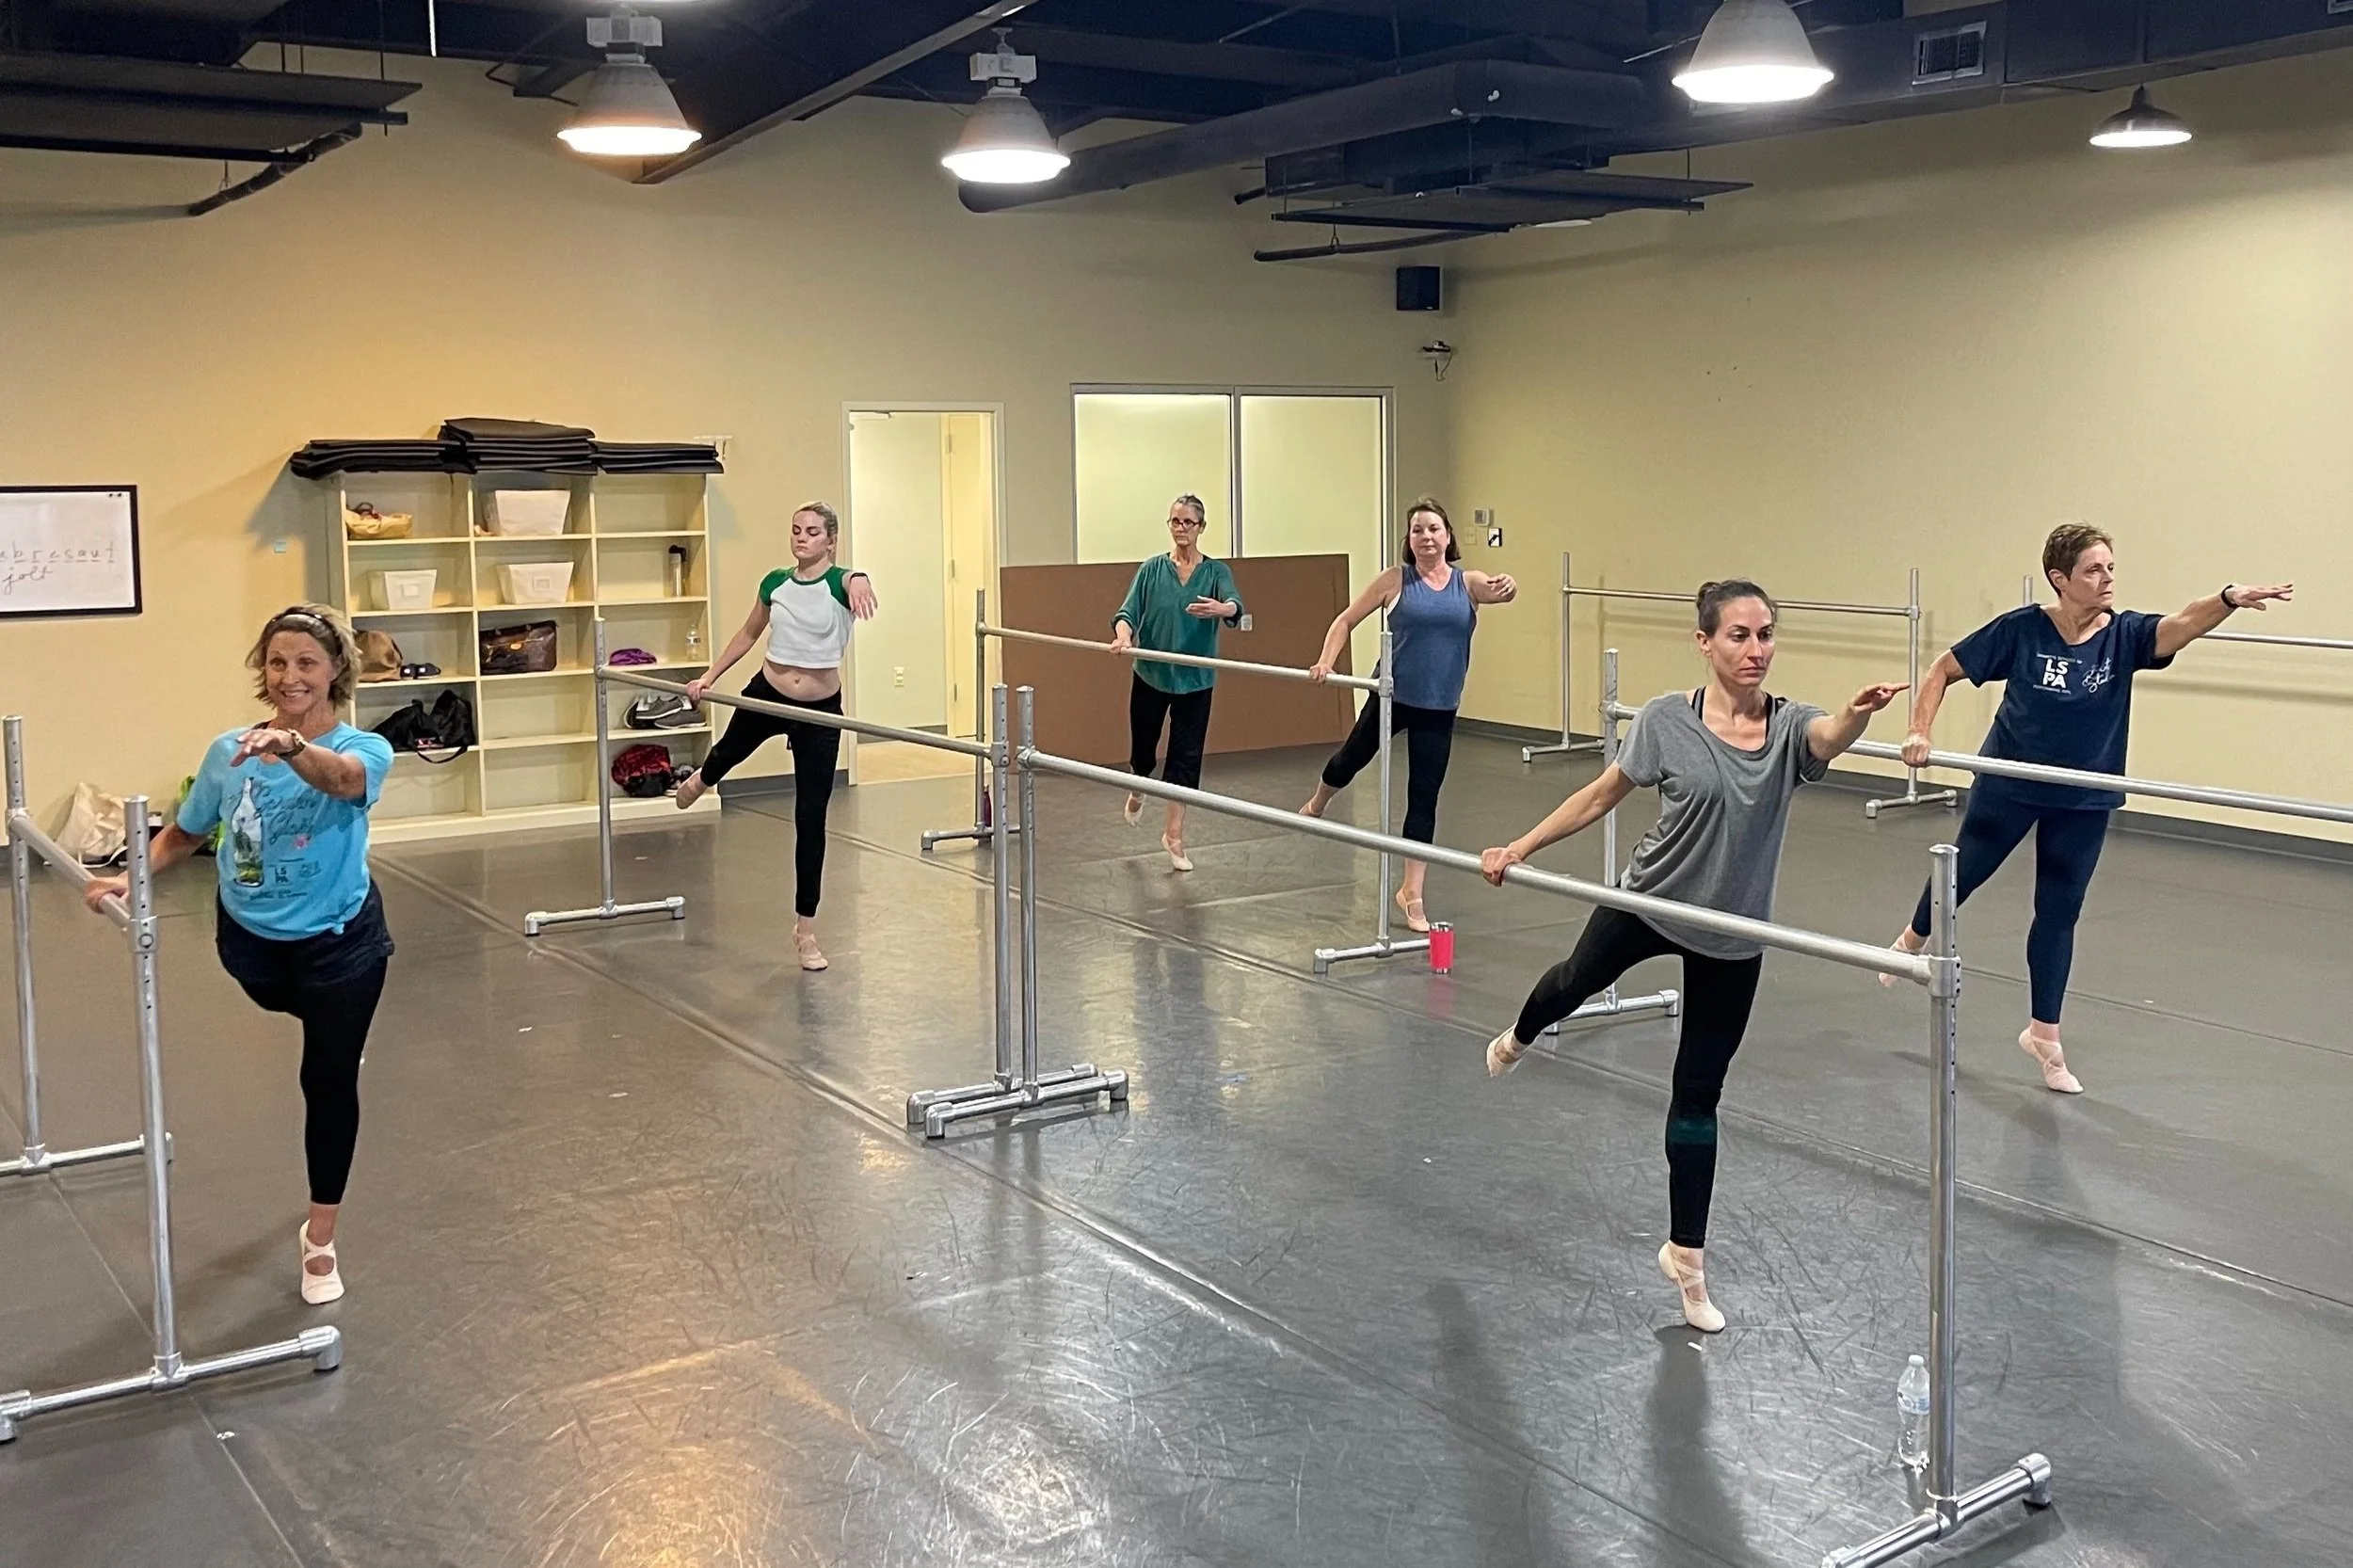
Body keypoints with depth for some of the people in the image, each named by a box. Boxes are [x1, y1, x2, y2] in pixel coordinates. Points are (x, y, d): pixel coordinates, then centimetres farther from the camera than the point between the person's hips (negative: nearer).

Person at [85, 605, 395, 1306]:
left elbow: (341, 779, -47)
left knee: (329, 1080, 5)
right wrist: (131, 877, -13)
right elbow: (185, 834, 4)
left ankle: (320, 1239, 20)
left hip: (340, 944, -3)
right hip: (252, 943, 3)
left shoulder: (363, 749, -21)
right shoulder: (228, 753, -11)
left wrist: (292, 745, -67)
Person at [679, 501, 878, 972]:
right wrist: (709, 676, 8)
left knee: (811, 819, -2)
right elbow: (748, 634, 11)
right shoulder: (775, 583, -5)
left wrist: (860, 588, -66)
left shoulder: (841, 581, -16)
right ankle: (700, 780, 74)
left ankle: (806, 928, 9)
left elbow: (858, 583, -43)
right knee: (730, 750, 33)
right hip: (767, 695, 4)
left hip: (821, 710, -3)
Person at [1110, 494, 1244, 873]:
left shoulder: (1215, 571, -3)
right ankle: (1136, 795, 45)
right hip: (1150, 674, 1)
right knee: (1143, 745, 12)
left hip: (1195, 680, -1)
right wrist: (1123, 636, -33)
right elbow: (1129, 610, -11)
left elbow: (1235, 605, -23)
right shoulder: (1152, 569, -1)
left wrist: (1221, 608, -47)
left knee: (1186, 755, -1)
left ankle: (1174, 834, 7)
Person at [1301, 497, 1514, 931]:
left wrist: (1508, 588, -46)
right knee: (1353, 756, 19)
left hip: (1439, 710, 1)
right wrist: (1326, 661, -15)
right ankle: (1315, 807, 54)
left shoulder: (1469, 583, -2)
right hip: (1391, 696, -1)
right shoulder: (1396, 580, -5)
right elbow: (1347, 619, 0)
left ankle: (1411, 893, 14)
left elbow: (1502, 592, -22)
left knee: (1424, 799, 4)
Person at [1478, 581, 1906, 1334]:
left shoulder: (1788, 724, -16)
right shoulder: (1668, 720, -17)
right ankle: (1518, 1039, 67)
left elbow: (1829, 738, -39)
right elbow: (1602, 795, -6)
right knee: (1579, 980, 28)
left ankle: (1686, 1255, 23)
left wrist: (1859, 713, -62)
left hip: (1730, 938, 0)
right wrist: (1519, 848, -8)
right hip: (1648, 904, 0)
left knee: (1698, 1095, 8)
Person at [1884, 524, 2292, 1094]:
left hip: (2083, 801, 2)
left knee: (2059, 914, 9)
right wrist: (1920, 732, -22)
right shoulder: (2021, 629, -18)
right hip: (2008, 786, -1)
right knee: (1966, 871, 19)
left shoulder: (2124, 634, -15)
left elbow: (2180, 626, -35)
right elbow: (1943, 669, -11)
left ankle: (2043, 1034, 23)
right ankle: (1913, 939, 50)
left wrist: (2229, 599, -55)